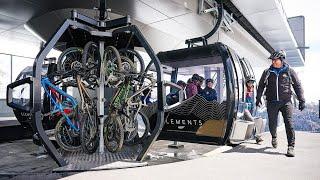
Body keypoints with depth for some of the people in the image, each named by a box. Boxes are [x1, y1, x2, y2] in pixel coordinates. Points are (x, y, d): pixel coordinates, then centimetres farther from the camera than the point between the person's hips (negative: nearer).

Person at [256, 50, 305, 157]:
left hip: (286, 102, -1)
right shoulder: (267, 72, 7)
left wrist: (301, 100, 6)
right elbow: (261, 86, 15)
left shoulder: (289, 71, 5)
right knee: (272, 124, 6)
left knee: (289, 123, -9)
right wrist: (258, 98, 9)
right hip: (272, 102, 1)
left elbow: (297, 86, 9)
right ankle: (274, 137, 36)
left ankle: (291, 147, -1)